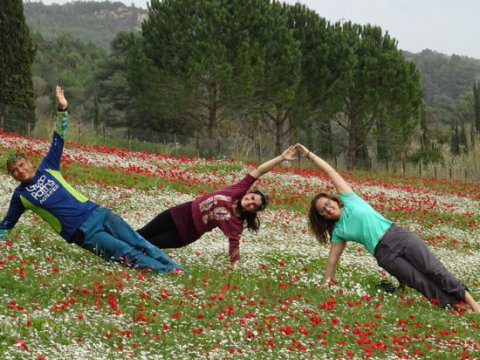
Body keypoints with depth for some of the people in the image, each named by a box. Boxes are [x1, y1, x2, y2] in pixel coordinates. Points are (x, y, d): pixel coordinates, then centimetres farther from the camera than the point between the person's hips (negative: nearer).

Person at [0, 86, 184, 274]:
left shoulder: (47, 169, 10)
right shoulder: (21, 195, 4)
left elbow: (58, 139, 11)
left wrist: (62, 109, 0)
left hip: (98, 214, 4)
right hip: (84, 234, -4)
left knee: (139, 244, -5)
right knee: (129, 254, -18)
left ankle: (177, 270, -3)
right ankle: (168, 273, -19)